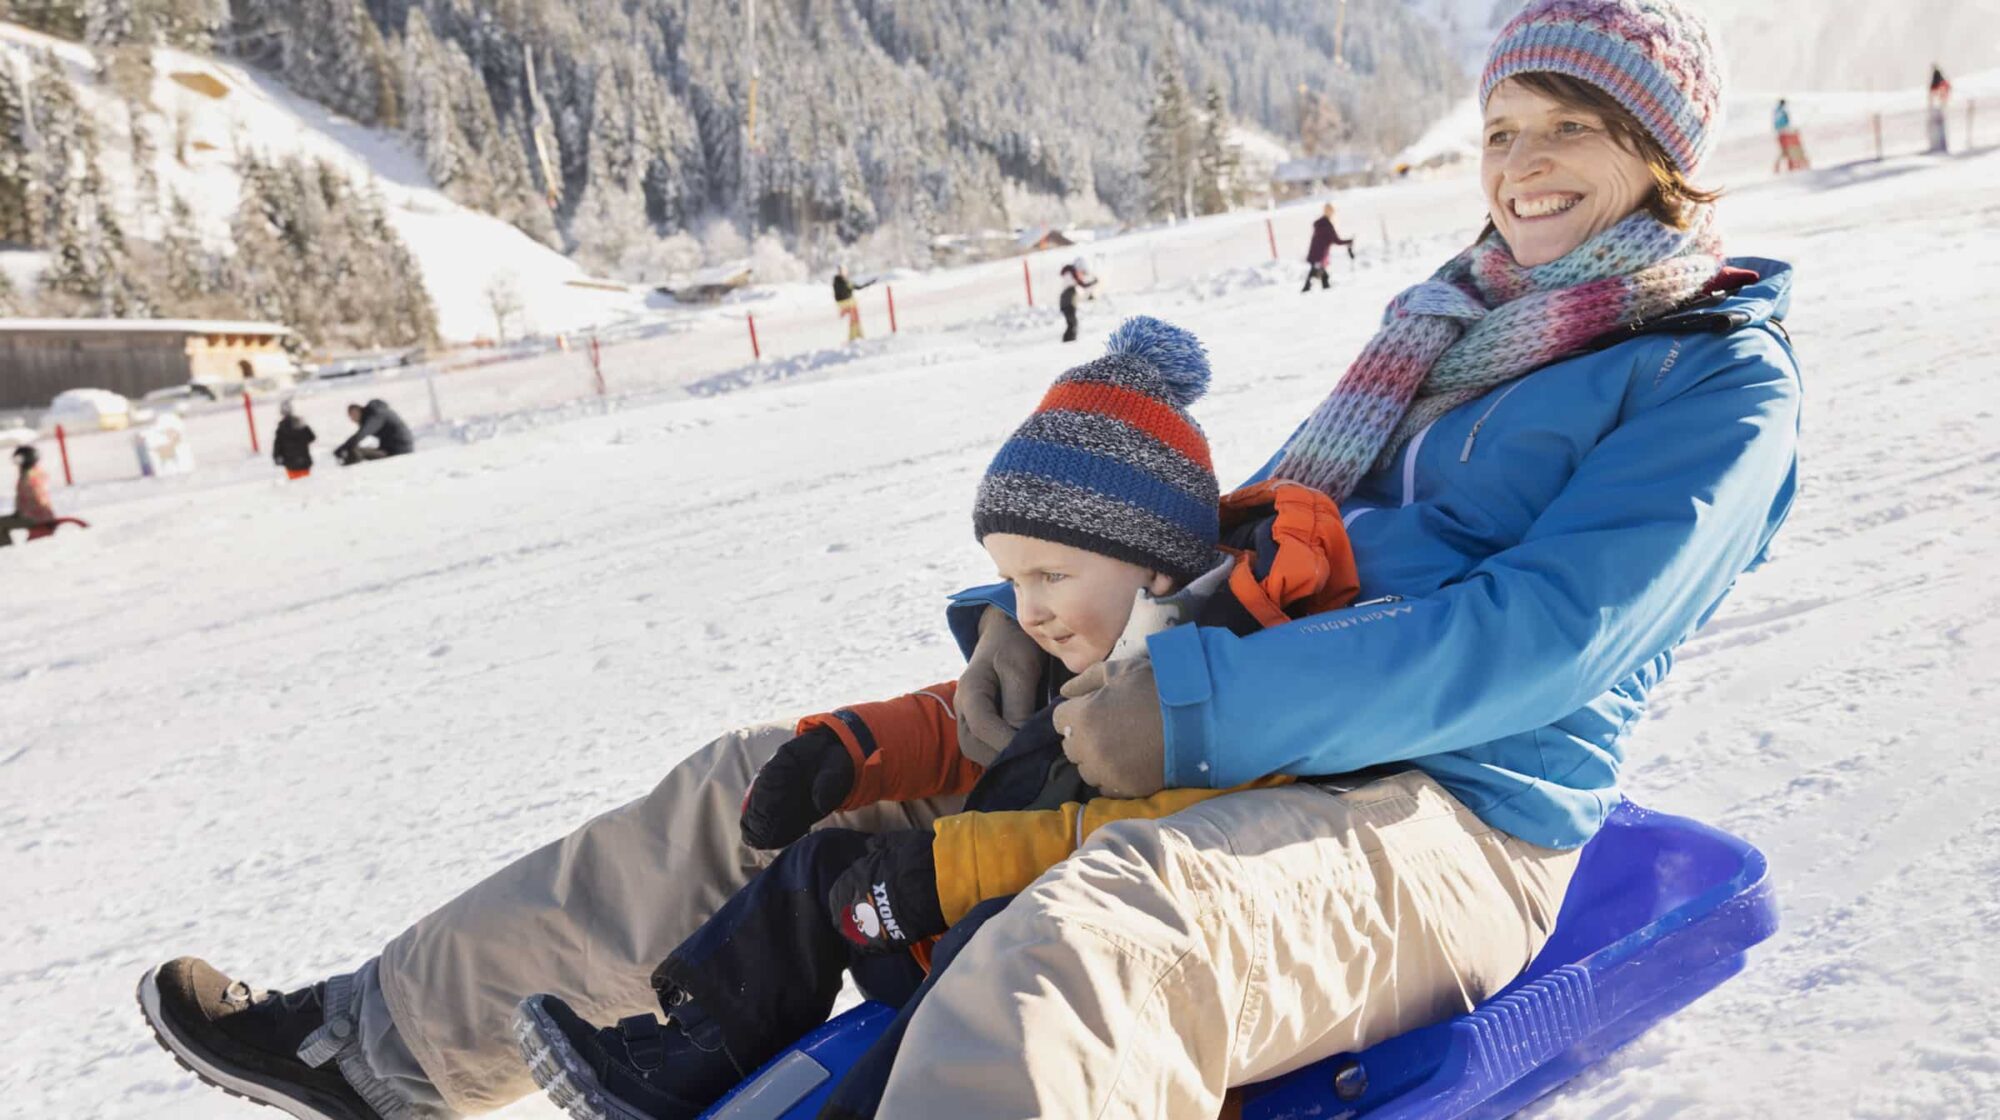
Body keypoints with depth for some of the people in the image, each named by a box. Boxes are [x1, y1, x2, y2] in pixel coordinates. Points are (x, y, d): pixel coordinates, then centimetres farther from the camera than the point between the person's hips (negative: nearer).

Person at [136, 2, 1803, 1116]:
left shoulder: (1722, 379, -2)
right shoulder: (1451, 323, 19)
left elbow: (1539, 638, -19)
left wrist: (1197, 706, -26)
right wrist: (1038, 612, 0)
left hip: (1449, 826, -7)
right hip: (1253, 762, 7)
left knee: (1069, 953, -43)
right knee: (774, 781, 4)